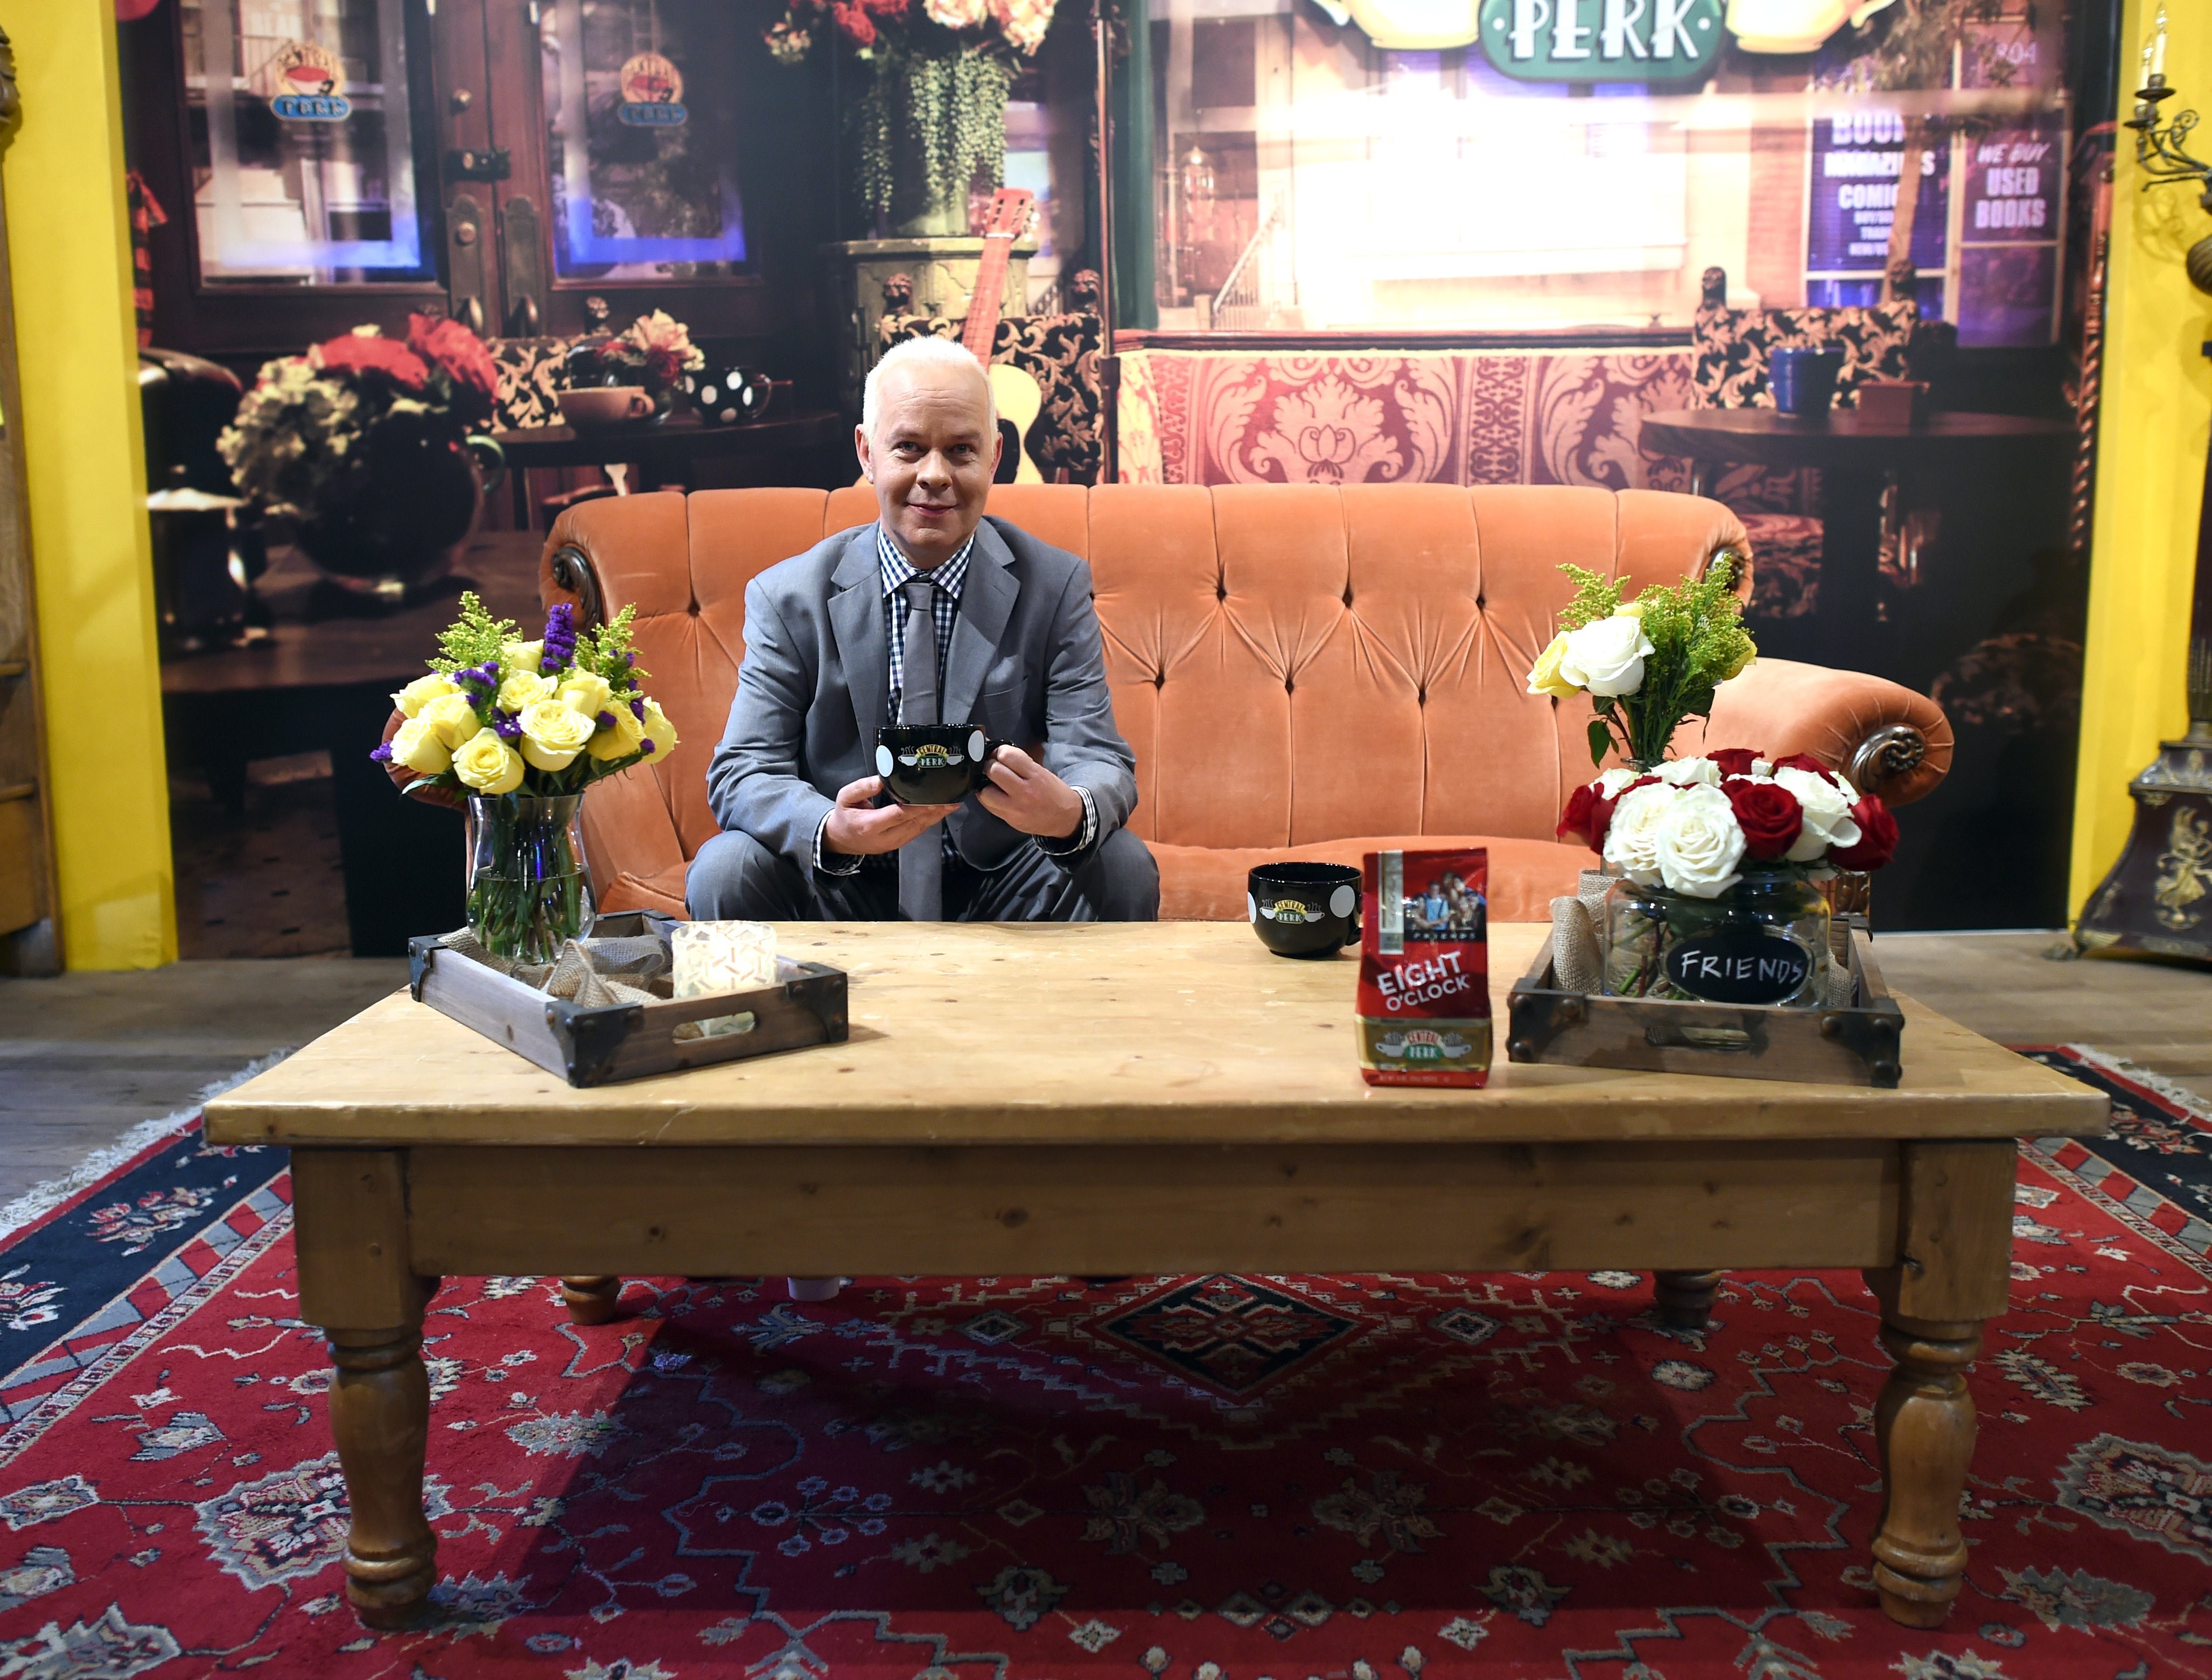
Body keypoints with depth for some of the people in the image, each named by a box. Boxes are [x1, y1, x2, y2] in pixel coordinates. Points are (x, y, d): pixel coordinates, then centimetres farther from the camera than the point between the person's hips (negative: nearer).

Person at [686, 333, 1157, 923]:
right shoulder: (787, 598, -2)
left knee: (1124, 871, -26)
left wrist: (1069, 813, -36)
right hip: (843, 890, 0)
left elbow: (1101, 760, -8)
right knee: (725, 873, -27)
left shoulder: (1056, 586, -1)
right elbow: (742, 772, -9)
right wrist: (831, 830, -33)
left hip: (1001, 889, 0)